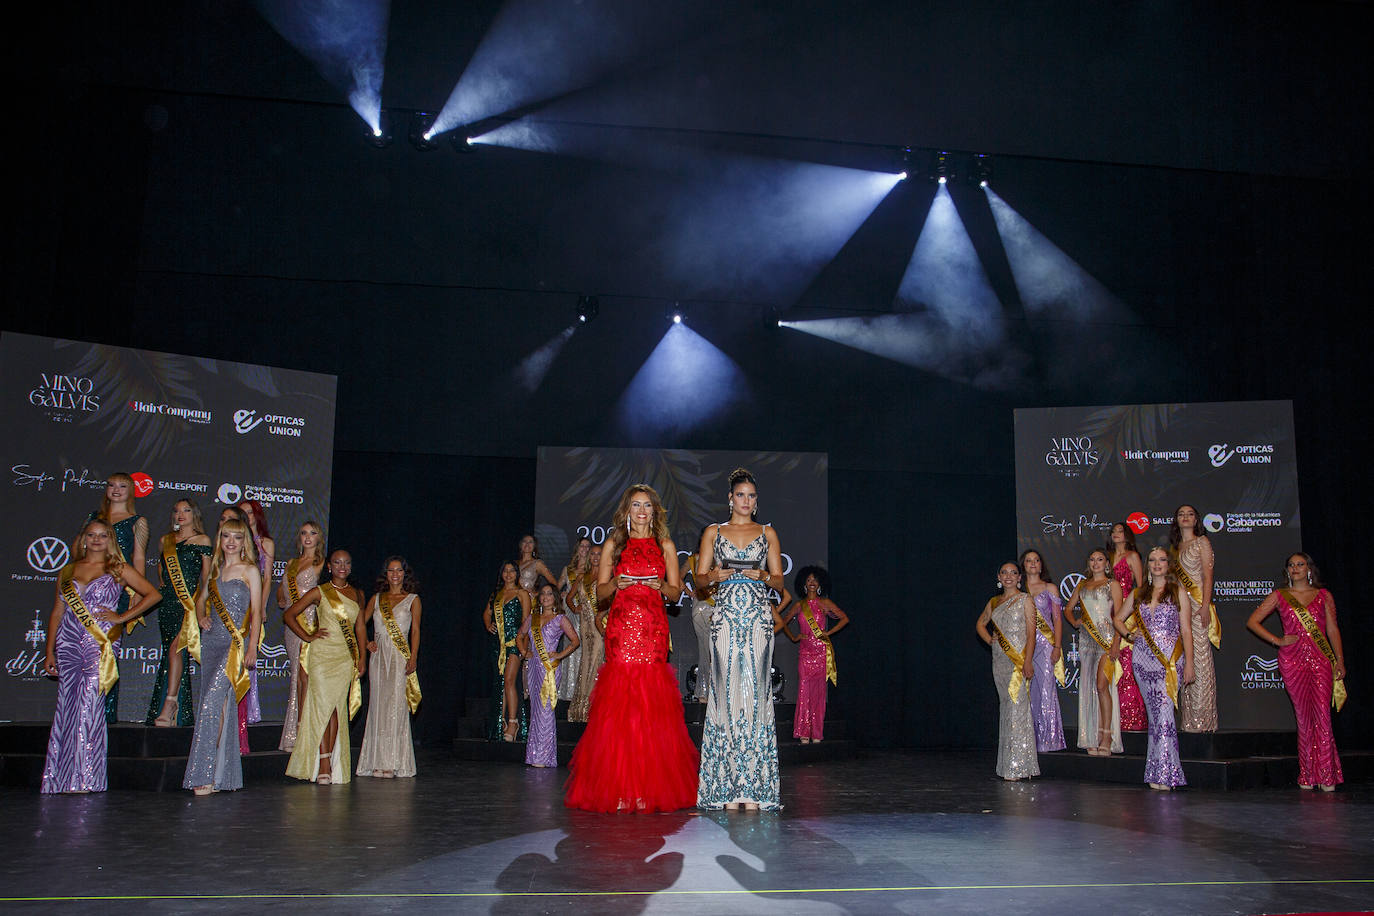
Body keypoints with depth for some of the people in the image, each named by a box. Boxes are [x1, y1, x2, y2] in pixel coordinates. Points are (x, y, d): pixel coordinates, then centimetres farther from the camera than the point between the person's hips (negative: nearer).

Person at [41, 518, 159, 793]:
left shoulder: (119, 569, 7)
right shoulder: (67, 571, 16)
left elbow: (153, 595, 3)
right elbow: (57, 613, 16)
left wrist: (122, 617, -3)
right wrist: (49, 651, 10)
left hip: (101, 644, -3)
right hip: (68, 643, 3)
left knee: (89, 708, -10)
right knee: (66, 708, 1)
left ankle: (86, 779, -6)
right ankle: (61, 779, 9)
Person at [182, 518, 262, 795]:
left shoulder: (249, 571, 0)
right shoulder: (214, 570, 16)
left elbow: (256, 612, -3)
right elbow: (201, 600, 28)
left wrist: (252, 647, -9)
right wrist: (201, 617, 7)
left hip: (236, 643, -6)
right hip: (211, 642, 6)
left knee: (212, 702, -16)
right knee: (221, 705, 7)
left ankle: (206, 775, -16)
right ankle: (223, 775, 12)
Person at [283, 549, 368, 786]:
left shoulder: (357, 594, 12)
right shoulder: (320, 592, 1)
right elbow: (289, 615, 4)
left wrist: (362, 656, 10)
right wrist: (308, 637, -2)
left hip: (346, 657, 3)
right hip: (322, 653, -3)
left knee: (338, 708, 0)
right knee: (323, 706, -8)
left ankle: (332, 765, 4)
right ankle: (323, 766, -7)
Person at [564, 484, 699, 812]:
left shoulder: (665, 546, 12)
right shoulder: (613, 545, 12)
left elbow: (676, 592, 11)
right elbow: (600, 593, 10)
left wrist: (661, 586, -9)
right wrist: (615, 584, -10)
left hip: (654, 630, 0)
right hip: (621, 628, 0)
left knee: (652, 704, -5)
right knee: (619, 702, -7)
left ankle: (650, 788, 0)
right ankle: (617, 788, -4)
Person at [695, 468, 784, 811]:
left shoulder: (768, 533, 14)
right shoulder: (714, 533, 13)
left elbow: (779, 580, 12)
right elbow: (699, 576, 11)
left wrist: (761, 575, -8)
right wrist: (715, 576, -10)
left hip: (758, 618, 0)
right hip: (725, 618, 0)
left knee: (755, 690, -6)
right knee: (727, 689, -6)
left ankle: (753, 786, -4)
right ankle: (728, 786, -2)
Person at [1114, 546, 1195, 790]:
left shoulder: (1178, 593, 5)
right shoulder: (1138, 594, 15)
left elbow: (1186, 631, 1)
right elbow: (1118, 619, 27)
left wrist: (1189, 664, -5)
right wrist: (1129, 633, 7)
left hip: (1170, 659, -4)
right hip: (1144, 659, 4)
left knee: (1164, 713, -14)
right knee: (1154, 714, 5)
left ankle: (1164, 773, -15)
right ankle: (1159, 773, 10)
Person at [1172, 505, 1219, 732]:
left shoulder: (1202, 542, 3)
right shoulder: (1174, 547, 19)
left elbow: (1207, 575, -6)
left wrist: (1205, 605, -16)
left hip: (1197, 604, -6)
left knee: (1199, 657, -9)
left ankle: (1202, 720, -9)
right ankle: (1188, 720, 4)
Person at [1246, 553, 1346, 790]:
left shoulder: (1323, 595, 13)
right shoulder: (1279, 596, 11)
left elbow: (1333, 629, 11)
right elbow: (1252, 621, 10)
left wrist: (1340, 661, 4)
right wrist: (1278, 641, 0)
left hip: (1321, 660, 0)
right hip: (1292, 660, 0)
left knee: (1322, 713, -11)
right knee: (1303, 715, -1)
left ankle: (1326, 775, -8)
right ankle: (1307, 775, 6)